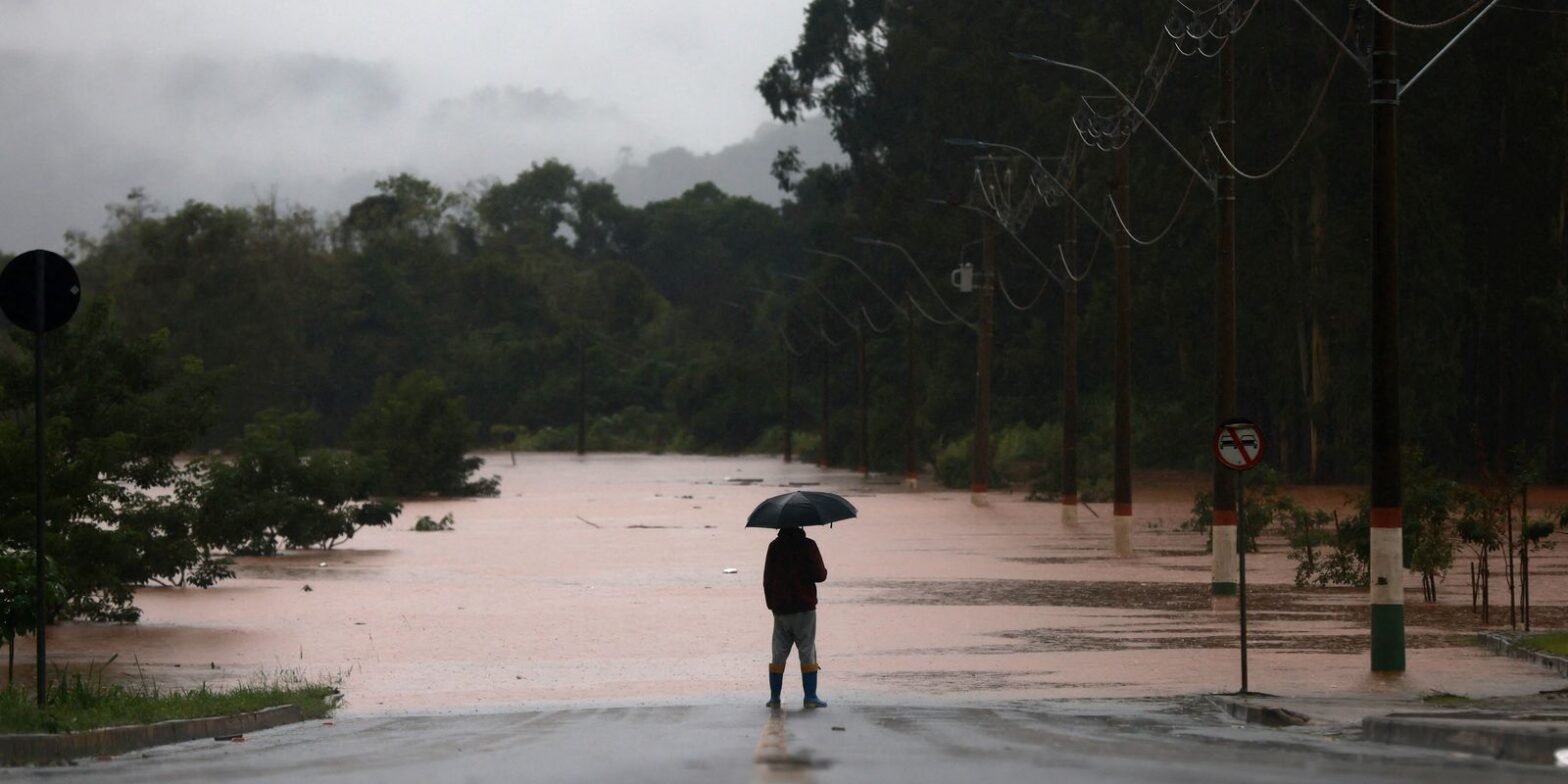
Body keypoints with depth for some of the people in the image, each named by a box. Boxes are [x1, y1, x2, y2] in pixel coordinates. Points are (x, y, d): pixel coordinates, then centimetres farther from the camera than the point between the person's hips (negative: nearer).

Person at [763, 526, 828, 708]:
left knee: (778, 654, 9)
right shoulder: (807, 546, -8)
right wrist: (824, 571, 11)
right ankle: (810, 697, -3)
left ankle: (774, 697, 7)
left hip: (780, 609, 3)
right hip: (804, 608, -3)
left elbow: (767, 579, 8)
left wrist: (771, 604, 17)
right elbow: (819, 575, -12)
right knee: (807, 653, 1)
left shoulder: (774, 547, 5)